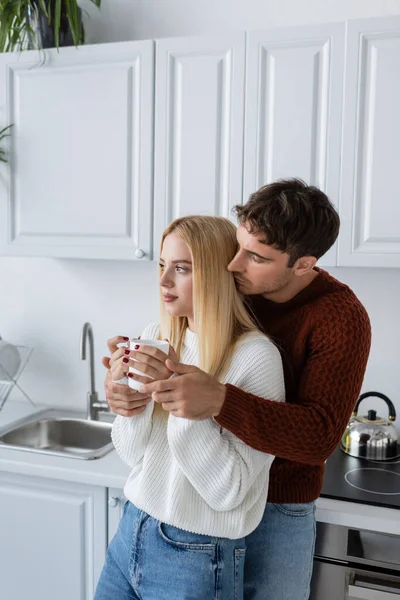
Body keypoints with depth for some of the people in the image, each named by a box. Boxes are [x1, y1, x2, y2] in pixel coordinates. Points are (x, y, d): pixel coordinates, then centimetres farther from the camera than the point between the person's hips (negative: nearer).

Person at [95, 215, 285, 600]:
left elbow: (227, 491, -20)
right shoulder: (155, 337, -2)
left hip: (196, 559, -5)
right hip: (131, 532, 5)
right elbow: (133, 455, 2)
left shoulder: (255, 356, -19)